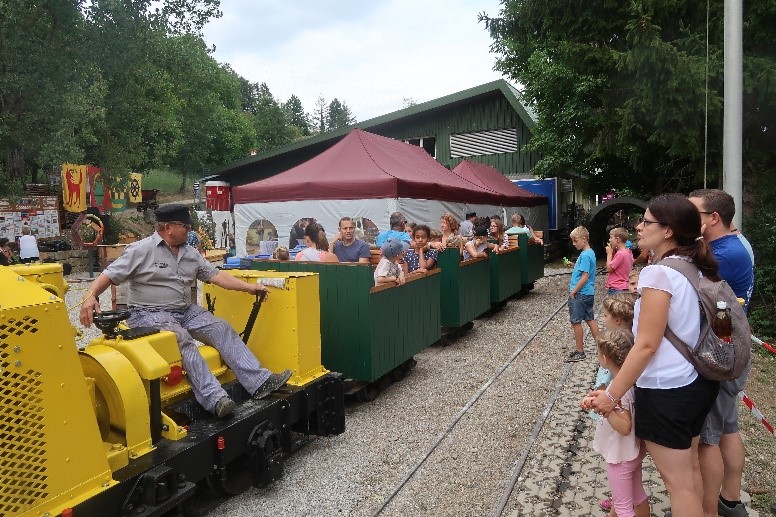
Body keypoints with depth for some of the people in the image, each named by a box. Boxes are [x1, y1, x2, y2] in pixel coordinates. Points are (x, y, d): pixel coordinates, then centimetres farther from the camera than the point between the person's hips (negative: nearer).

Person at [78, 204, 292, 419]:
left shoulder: (190, 253, 12)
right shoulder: (141, 250, -6)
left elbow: (214, 274, 10)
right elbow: (109, 275, -9)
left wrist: (248, 287, 3)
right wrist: (90, 296, -29)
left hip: (186, 311, 7)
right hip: (150, 313, -6)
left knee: (222, 329, -12)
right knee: (182, 339, -33)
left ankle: (260, 382, -18)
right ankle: (214, 399, -42)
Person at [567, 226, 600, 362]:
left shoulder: (585, 255, -19)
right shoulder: (590, 253, 11)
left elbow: (585, 277, -22)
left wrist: (573, 291, -16)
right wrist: (574, 265, 6)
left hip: (580, 294, -9)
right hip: (589, 293, 9)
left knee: (576, 321, 0)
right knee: (590, 319, 14)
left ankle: (580, 352, 8)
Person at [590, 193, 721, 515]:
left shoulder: (659, 273, -21)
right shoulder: (696, 269, 4)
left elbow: (646, 345, -22)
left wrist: (612, 394, -17)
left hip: (666, 392, -9)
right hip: (698, 383, 9)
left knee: (677, 481, 7)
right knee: (690, 470, 23)